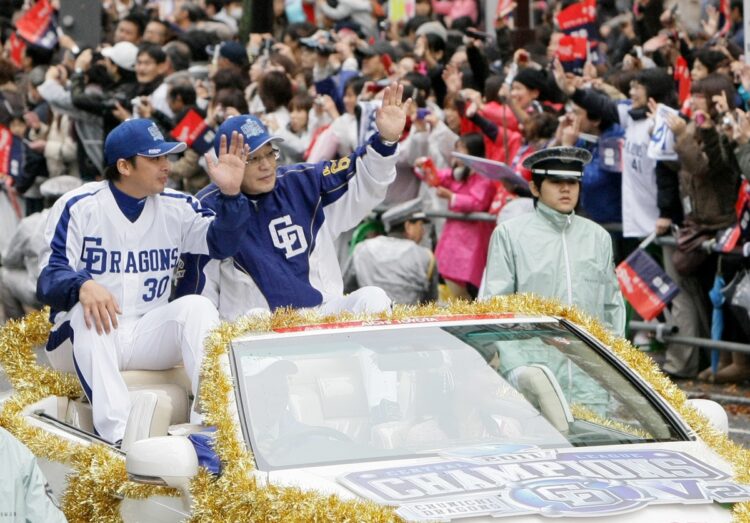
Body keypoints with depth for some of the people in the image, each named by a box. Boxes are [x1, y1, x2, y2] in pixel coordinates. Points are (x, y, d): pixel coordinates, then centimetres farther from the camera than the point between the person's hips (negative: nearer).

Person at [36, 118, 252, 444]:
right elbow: (49, 277, -14)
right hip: (81, 342, -4)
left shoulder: (176, 207, 7)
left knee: (197, 307, -19)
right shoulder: (78, 207, -6)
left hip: (148, 340, 4)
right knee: (87, 311, -35)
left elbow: (221, 243, 2)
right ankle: (116, 437, -51)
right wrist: (83, 286, -38)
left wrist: (230, 194, -15)